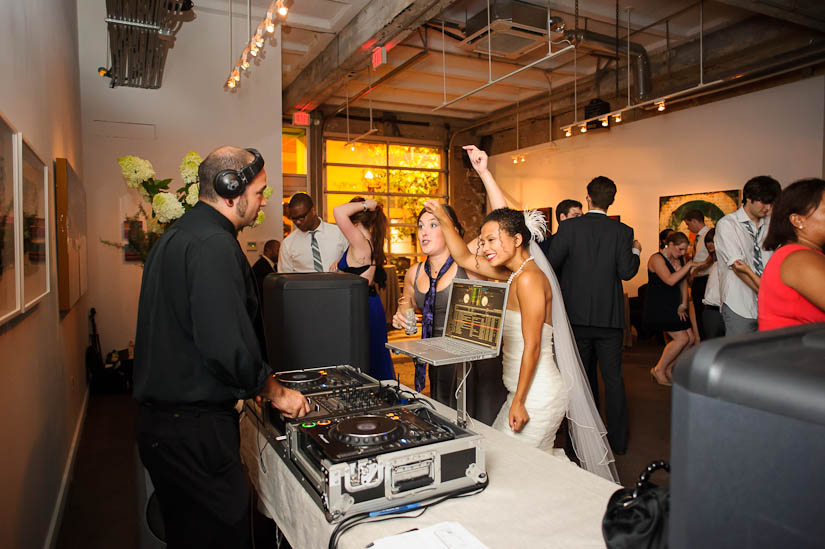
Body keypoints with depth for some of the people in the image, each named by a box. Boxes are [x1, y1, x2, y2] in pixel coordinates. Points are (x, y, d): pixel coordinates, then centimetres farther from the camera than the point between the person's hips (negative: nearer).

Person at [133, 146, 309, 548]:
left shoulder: (175, 236, 13)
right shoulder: (214, 245, -20)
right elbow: (228, 344, -27)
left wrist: (253, 383, 18)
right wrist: (275, 392, -10)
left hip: (159, 420, 10)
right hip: (195, 430, -10)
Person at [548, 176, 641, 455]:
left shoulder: (569, 227, -7)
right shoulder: (622, 231, -4)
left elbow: (552, 263, -10)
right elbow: (627, 271, -6)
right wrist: (635, 252, 13)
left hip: (577, 314, 0)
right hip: (609, 316, 0)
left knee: (584, 376, 14)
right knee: (613, 377, 10)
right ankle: (617, 439, 16)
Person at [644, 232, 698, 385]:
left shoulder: (679, 259, 10)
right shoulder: (657, 259, -15)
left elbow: (683, 282, 16)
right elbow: (670, 280, -28)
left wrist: (683, 304, 7)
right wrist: (688, 265, -22)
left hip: (674, 306, 8)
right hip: (658, 308, -8)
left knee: (691, 339, 2)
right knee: (682, 338, -14)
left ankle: (668, 369, 18)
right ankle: (659, 370, 2)